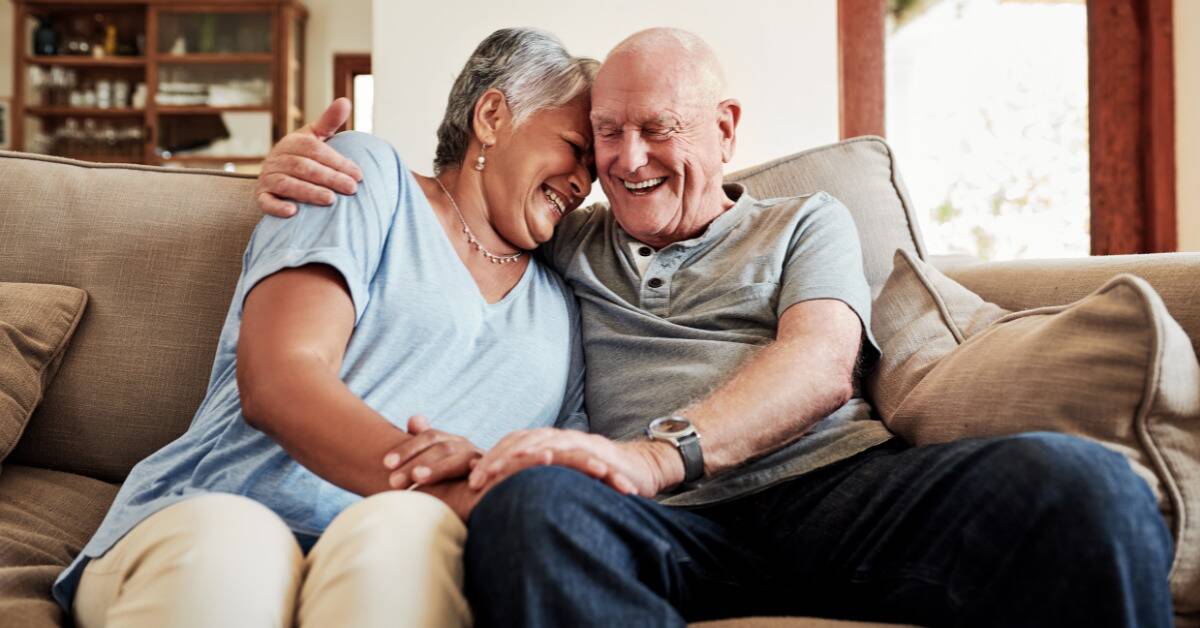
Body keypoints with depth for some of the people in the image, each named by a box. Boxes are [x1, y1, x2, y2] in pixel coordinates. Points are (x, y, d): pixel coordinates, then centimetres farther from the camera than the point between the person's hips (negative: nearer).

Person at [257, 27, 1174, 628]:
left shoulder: (806, 222, 23)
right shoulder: (568, 244, 29)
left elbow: (822, 366, 3)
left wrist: (659, 453, -16)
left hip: (838, 481, 0)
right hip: (669, 524, 1)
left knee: (1082, 482, -31)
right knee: (530, 504, -37)